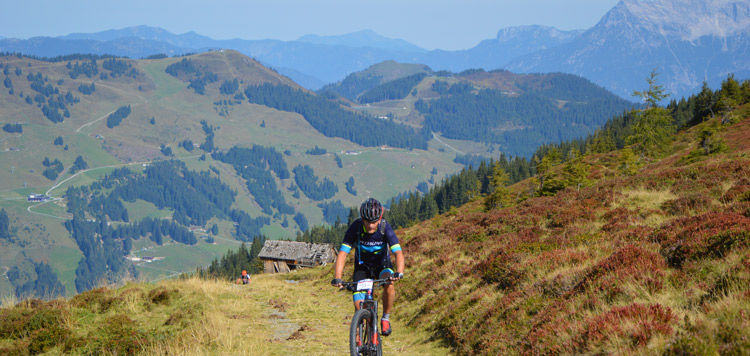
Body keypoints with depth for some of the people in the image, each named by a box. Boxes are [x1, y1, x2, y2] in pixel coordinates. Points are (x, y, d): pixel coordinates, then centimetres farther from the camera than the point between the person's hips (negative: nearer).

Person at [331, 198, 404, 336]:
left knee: (389, 284, -33)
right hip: (362, 266, 1)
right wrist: (337, 277, -44)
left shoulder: (385, 228, -28)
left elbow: (398, 253, -36)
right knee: (359, 307, -12)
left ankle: (386, 318, -11)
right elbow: (342, 253, -30)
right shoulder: (355, 227, -27)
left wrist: (399, 272, -56)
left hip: (382, 264, -1)